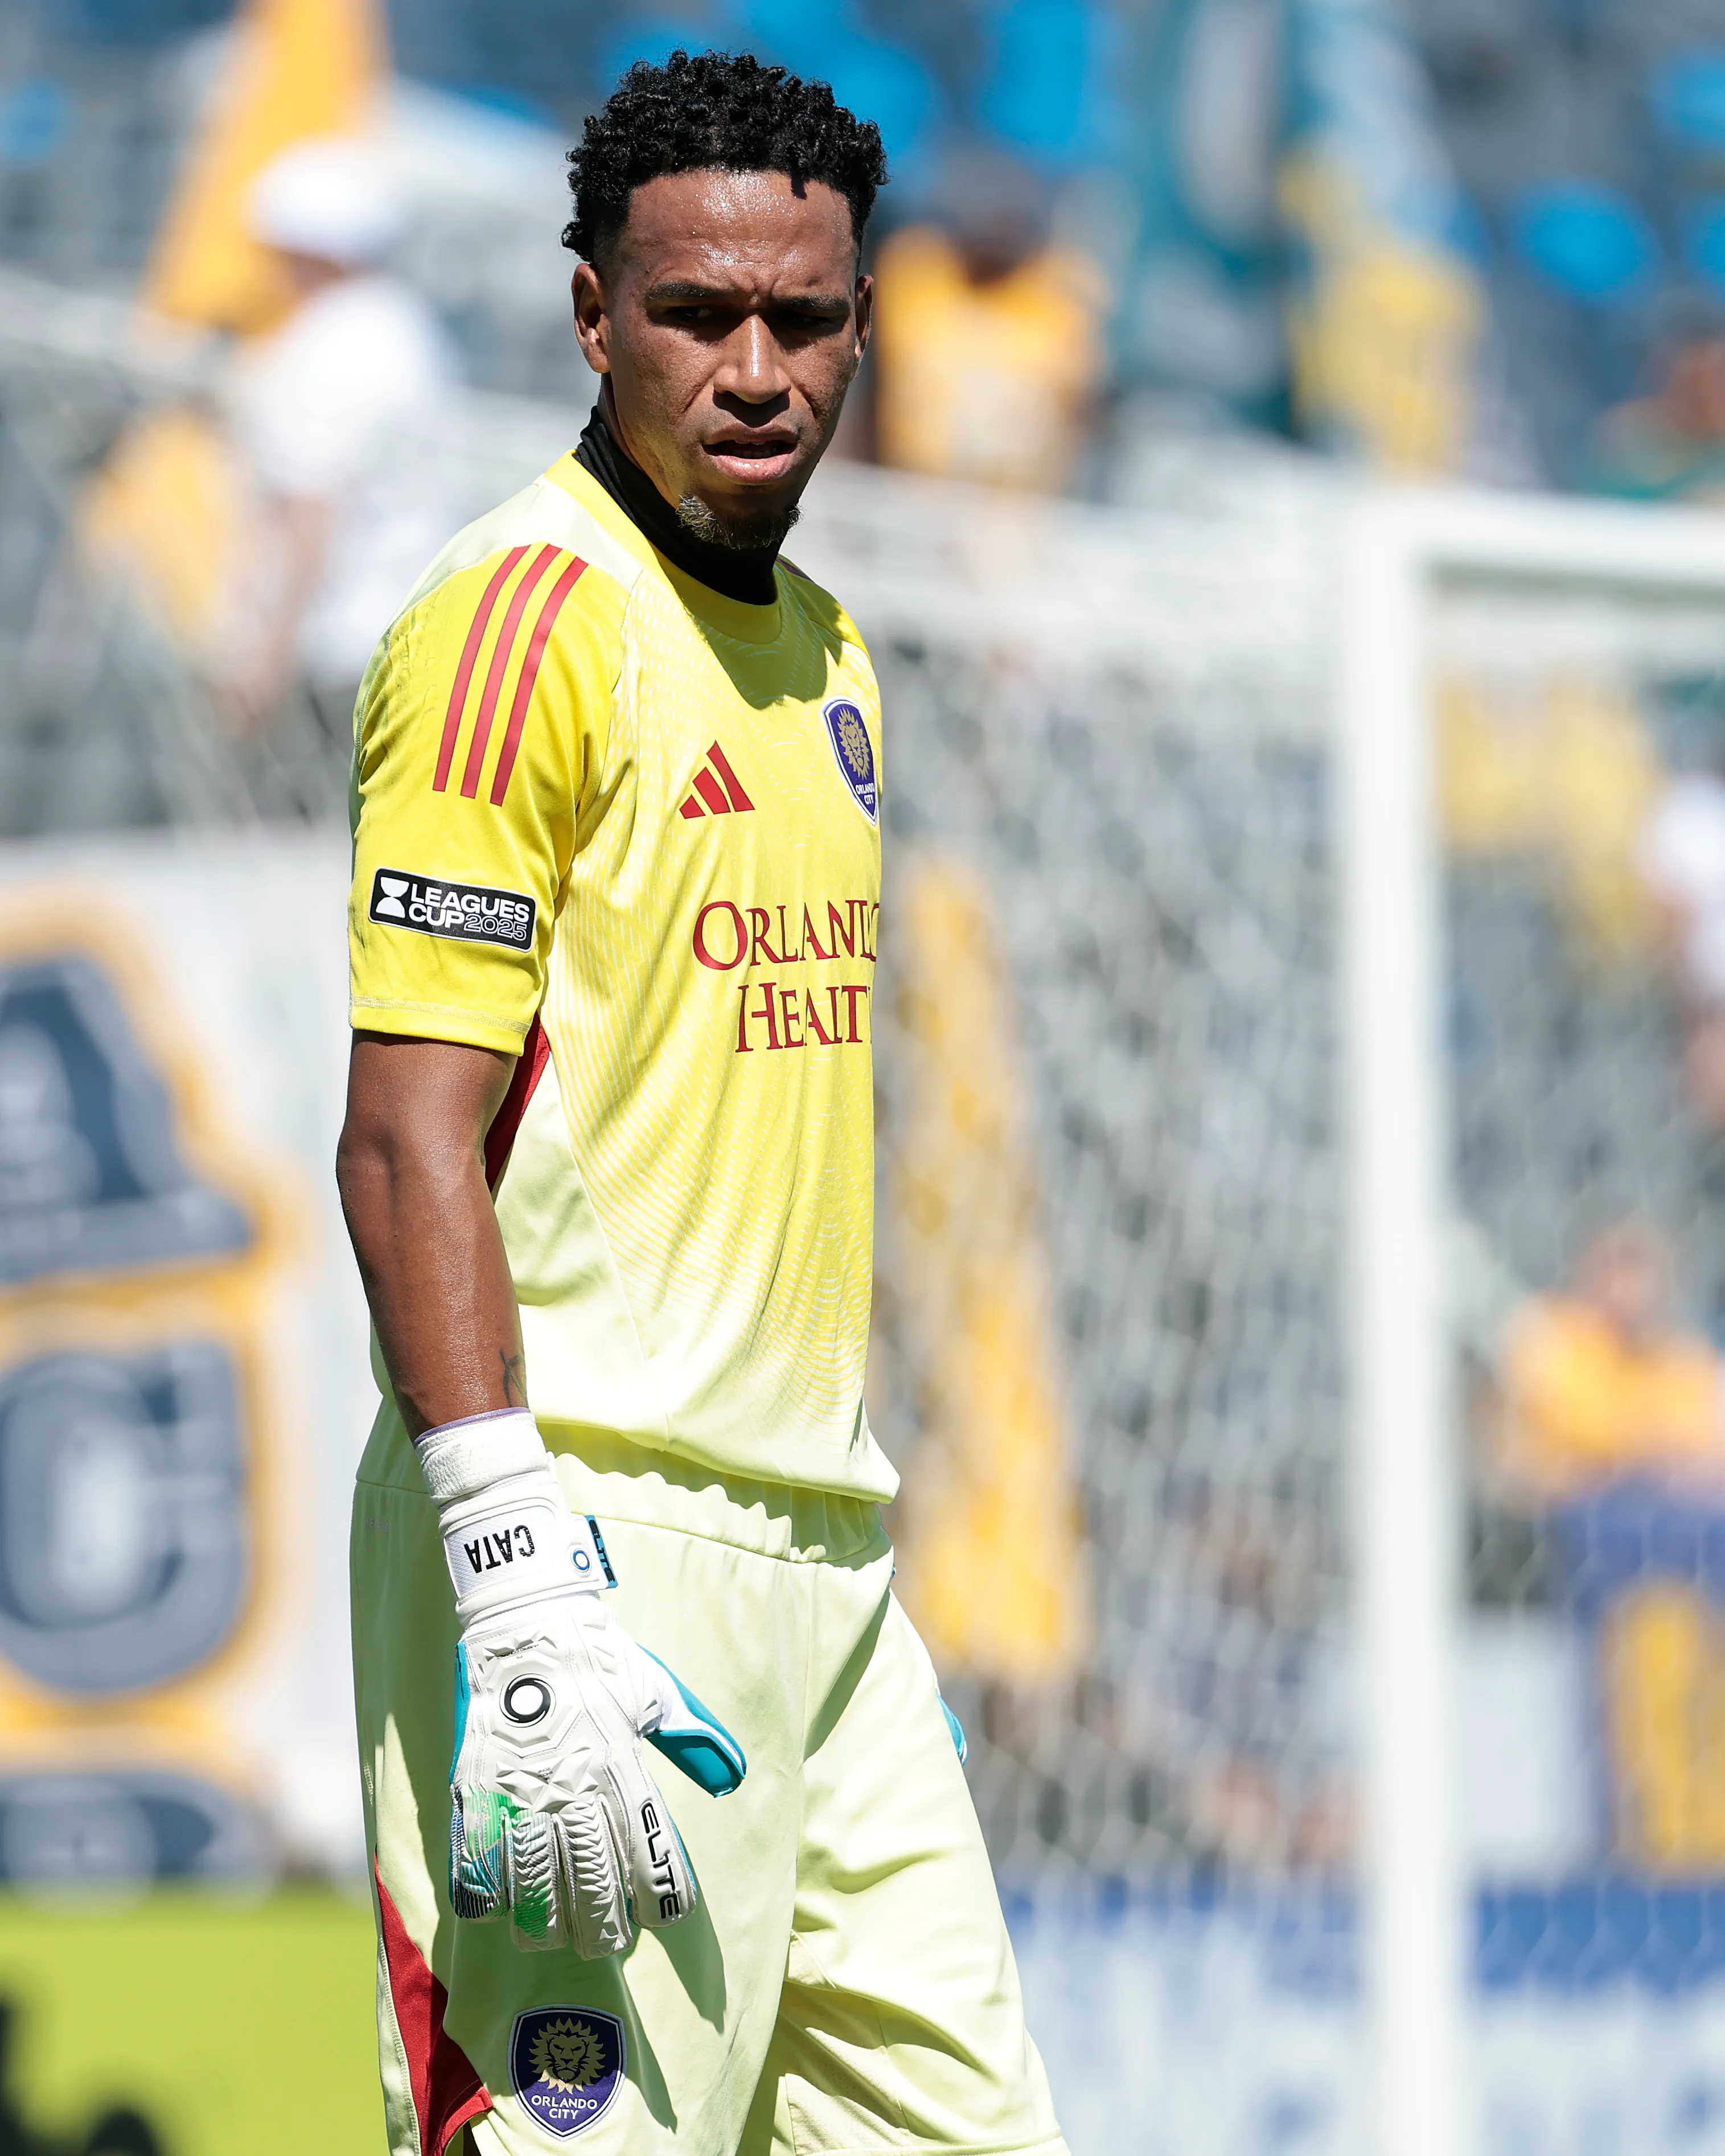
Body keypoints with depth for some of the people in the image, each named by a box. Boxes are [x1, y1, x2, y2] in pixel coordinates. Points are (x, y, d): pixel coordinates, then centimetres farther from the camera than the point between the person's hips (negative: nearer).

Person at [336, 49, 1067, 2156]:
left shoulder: (819, 644, 17)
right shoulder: (524, 616, -10)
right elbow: (410, 1133, -17)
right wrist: (521, 1586, -25)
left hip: (820, 1556, 9)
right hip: (600, 1540, -9)